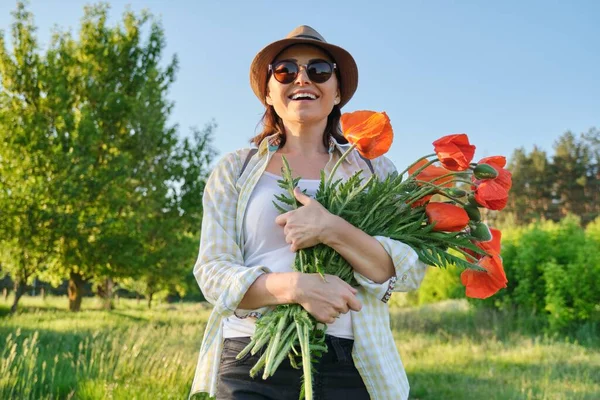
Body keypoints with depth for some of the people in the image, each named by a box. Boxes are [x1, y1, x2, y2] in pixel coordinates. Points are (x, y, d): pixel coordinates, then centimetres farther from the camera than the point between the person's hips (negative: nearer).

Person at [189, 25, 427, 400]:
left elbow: (412, 270, -3)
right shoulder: (235, 170, 5)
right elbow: (212, 270, -3)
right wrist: (296, 286, -20)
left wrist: (333, 230, -19)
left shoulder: (374, 169, 6)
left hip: (349, 363, 1)